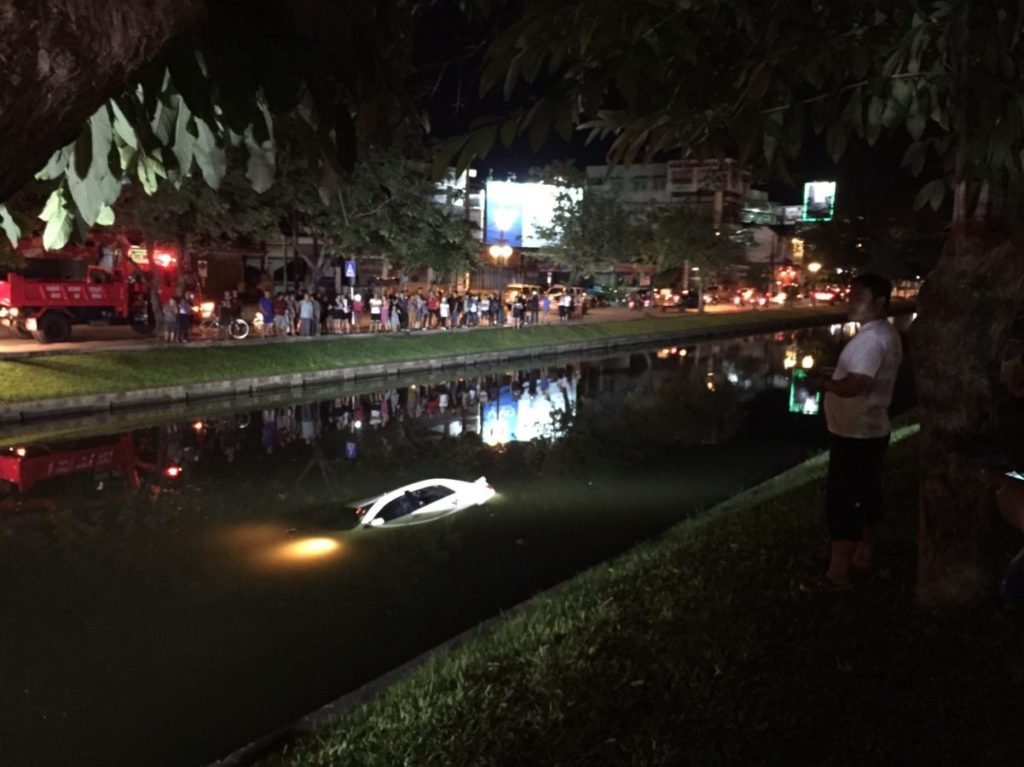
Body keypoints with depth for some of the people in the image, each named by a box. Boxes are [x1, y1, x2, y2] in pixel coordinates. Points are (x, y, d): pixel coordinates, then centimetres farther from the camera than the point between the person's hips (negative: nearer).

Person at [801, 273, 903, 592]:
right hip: (872, 430, 11)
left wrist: (822, 383, -14)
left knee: (842, 502, -5)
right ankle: (863, 555, 32)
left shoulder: (870, 339, -22)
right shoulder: (886, 334, 12)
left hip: (854, 434, -10)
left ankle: (837, 574, 1)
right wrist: (832, 380, 10)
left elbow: (854, 386, -29)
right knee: (864, 497, 19)